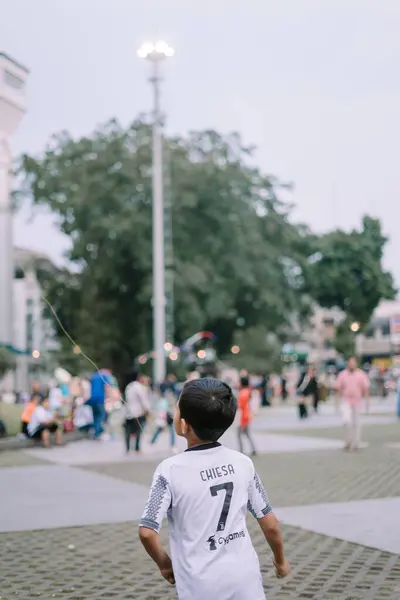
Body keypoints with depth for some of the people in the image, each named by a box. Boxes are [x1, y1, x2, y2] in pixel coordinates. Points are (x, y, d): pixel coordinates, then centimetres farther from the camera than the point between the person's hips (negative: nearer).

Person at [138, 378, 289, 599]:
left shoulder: (170, 470, -14)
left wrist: (164, 563, 2)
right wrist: (280, 559, 21)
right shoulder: (242, 463, -3)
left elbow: (147, 532, -17)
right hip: (245, 578, 3)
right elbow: (270, 524, 3)